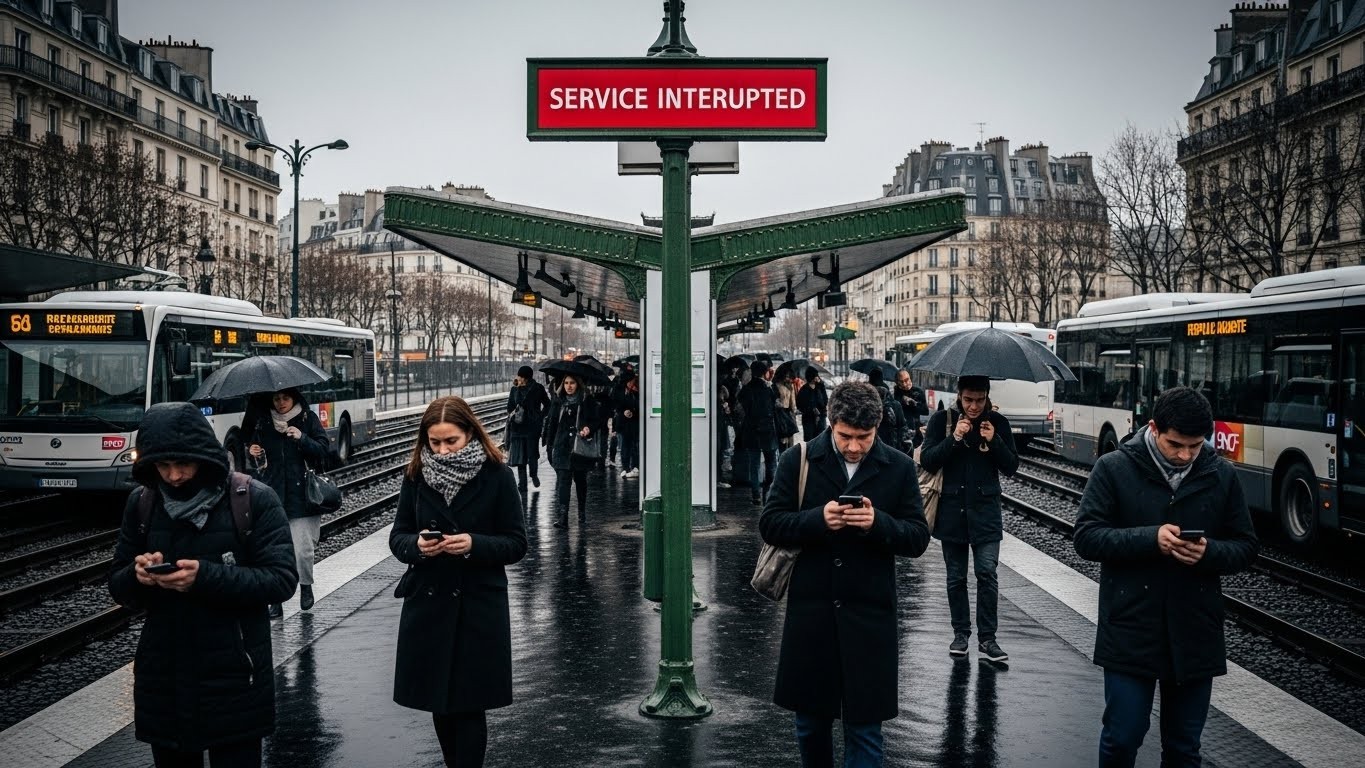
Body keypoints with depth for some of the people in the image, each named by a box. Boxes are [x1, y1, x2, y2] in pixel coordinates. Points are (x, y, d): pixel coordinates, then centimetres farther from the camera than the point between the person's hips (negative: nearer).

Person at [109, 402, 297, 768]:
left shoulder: (254, 499, -9)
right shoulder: (141, 503, 4)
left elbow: (282, 580, -13)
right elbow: (119, 588, 8)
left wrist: (207, 577, -26)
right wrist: (137, 575, -16)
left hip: (234, 680, -4)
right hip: (163, 681, 4)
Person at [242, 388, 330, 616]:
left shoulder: (308, 419, 3)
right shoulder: (262, 421, 9)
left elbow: (324, 450, -1)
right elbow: (250, 445, 21)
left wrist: (302, 438, -16)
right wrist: (252, 452, -1)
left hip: (302, 497, -2)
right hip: (273, 497, 2)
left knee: (302, 550, -8)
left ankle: (306, 585, 20)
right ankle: (276, 599, 8)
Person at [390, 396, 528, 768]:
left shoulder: (497, 476, -7)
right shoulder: (416, 476, 2)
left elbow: (516, 544, -5)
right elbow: (397, 537, 7)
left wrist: (474, 544, -22)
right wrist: (416, 545, -16)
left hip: (479, 607, -3)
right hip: (427, 602, 3)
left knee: (469, 704, 0)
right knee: (439, 702, 12)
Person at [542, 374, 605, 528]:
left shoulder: (587, 401, 0)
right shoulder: (558, 401, 7)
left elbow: (598, 420, 2)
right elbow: (551, 423, 11)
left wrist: (589, 428, -19)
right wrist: (549, 443, 7)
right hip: (562, 447, 1)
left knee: (580, 480, 14)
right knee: (562, 481, -11)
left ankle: (582, 513, 32)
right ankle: (561, 517, -17)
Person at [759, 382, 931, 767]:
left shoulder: (899, 468, 0)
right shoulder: (798, 461, 0)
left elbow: (918, 538, 0)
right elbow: (769, 524, -2)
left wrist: (877, 523, -19)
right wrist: (819, 519, -18)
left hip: (869, 615, -1)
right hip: (810, 609, 1)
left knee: (865, 725, 3)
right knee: (811, 720, 14)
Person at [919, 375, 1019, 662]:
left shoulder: (998, 422, 2)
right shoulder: (942, 420, -1)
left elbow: (1011, 467, 2)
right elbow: (927, 460, -8)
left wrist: (994, 442, -14)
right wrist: (954, 438, -19)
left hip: (985, 511, 0)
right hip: (952, 510, 0)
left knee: (987, 573, -8)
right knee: (956, 577, 8)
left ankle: (987, 638, -2)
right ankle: (960, 633, 20)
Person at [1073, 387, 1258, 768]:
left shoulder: (1222, 476, 2)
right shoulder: (1114, 468, -6)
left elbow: (1246, 547, 7)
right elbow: (1086, 537, -8)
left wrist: (1209, 551, -16)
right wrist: (1150, 539, -22)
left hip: (1195, 637, 3)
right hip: (1129, 633, -2)